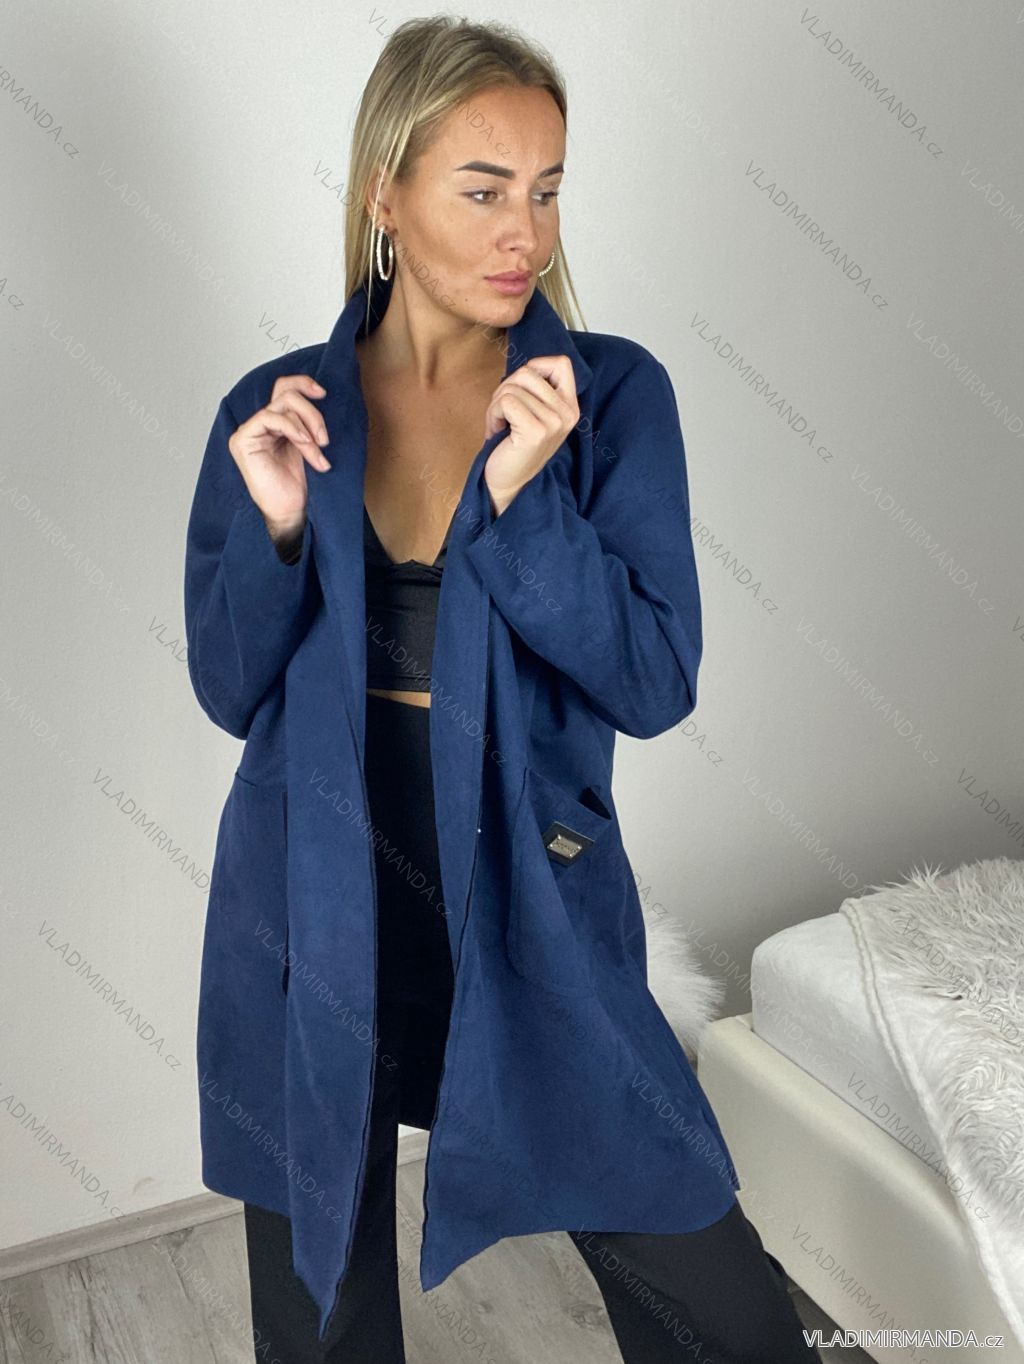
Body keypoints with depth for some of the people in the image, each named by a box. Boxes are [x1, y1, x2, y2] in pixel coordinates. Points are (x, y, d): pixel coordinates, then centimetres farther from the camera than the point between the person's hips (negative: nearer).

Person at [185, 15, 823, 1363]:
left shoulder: (609, 390, -5)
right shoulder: (282, 407, -2)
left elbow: (657, 684, -11)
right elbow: (232, 693, 0)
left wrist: (519, 495, -23)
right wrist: (276, 526, -17)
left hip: (530, 898, -1)